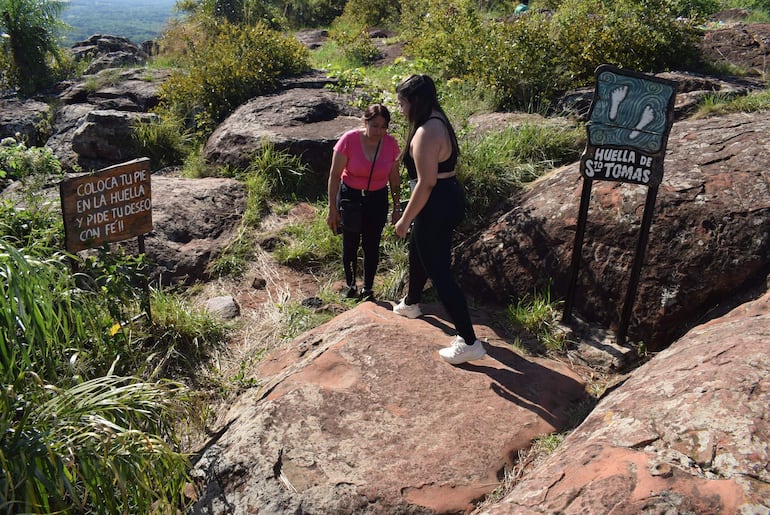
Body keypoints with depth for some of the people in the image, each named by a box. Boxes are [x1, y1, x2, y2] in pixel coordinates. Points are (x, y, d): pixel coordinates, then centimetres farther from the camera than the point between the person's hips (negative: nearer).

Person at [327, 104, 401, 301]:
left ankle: (368, 289, 25)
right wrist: (332, 209, -13)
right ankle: (350, 284, 29)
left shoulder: (391, 144, -11)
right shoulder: (349, 140, -19)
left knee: (371, 247, 7)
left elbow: (394, 178, 2)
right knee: (350, 245, 6)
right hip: (350, 197, -2)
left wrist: (397, 207, 4)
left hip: (377, 199, 2)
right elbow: (335, 175, -13)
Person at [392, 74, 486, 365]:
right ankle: (410, 304, 53)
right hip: (449, 198, 11)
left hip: (436, 207, -11)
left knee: (439, 272, -4)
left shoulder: (426, 132, -23)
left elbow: (426, 183, -25)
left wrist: (405, 220, -17)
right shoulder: (438, 122, 9)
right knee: (417, 251, 29)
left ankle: (469, 343, 2)